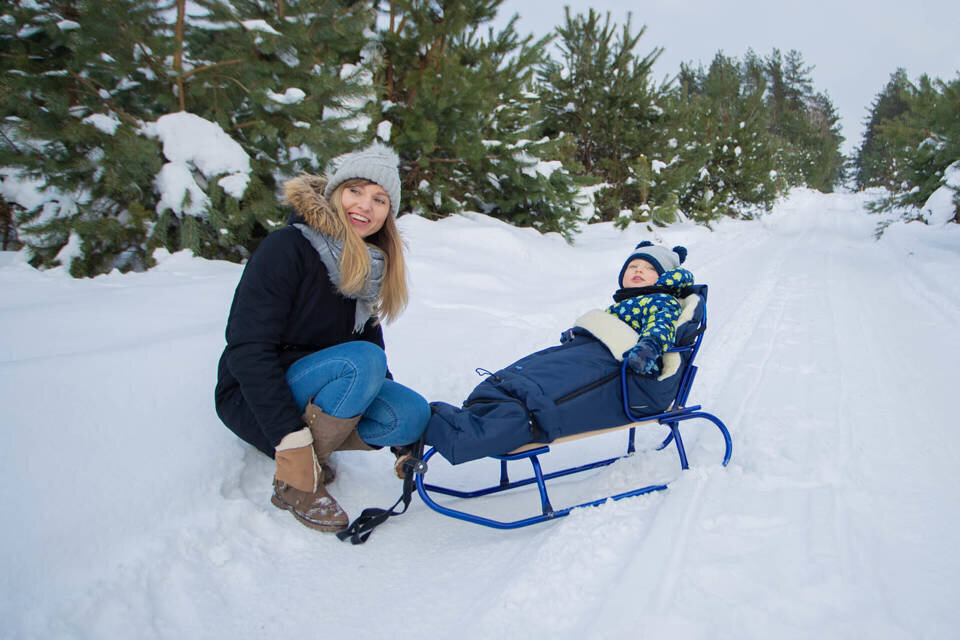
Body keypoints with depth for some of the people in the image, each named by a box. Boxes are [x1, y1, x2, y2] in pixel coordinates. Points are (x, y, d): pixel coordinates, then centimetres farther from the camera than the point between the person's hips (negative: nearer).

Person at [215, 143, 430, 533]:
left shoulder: (369, 267, 4)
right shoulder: (287, 248, -17)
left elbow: (371, 338, 10)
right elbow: (248, 351, -22)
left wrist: (401, 439, 4)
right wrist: (290, 438, -29)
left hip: (317, 395, 7)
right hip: (253, 399, -6)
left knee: (413, 413, -17)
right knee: (362, 361, -31)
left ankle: (313, 448, 0)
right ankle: (294, 481, -19)